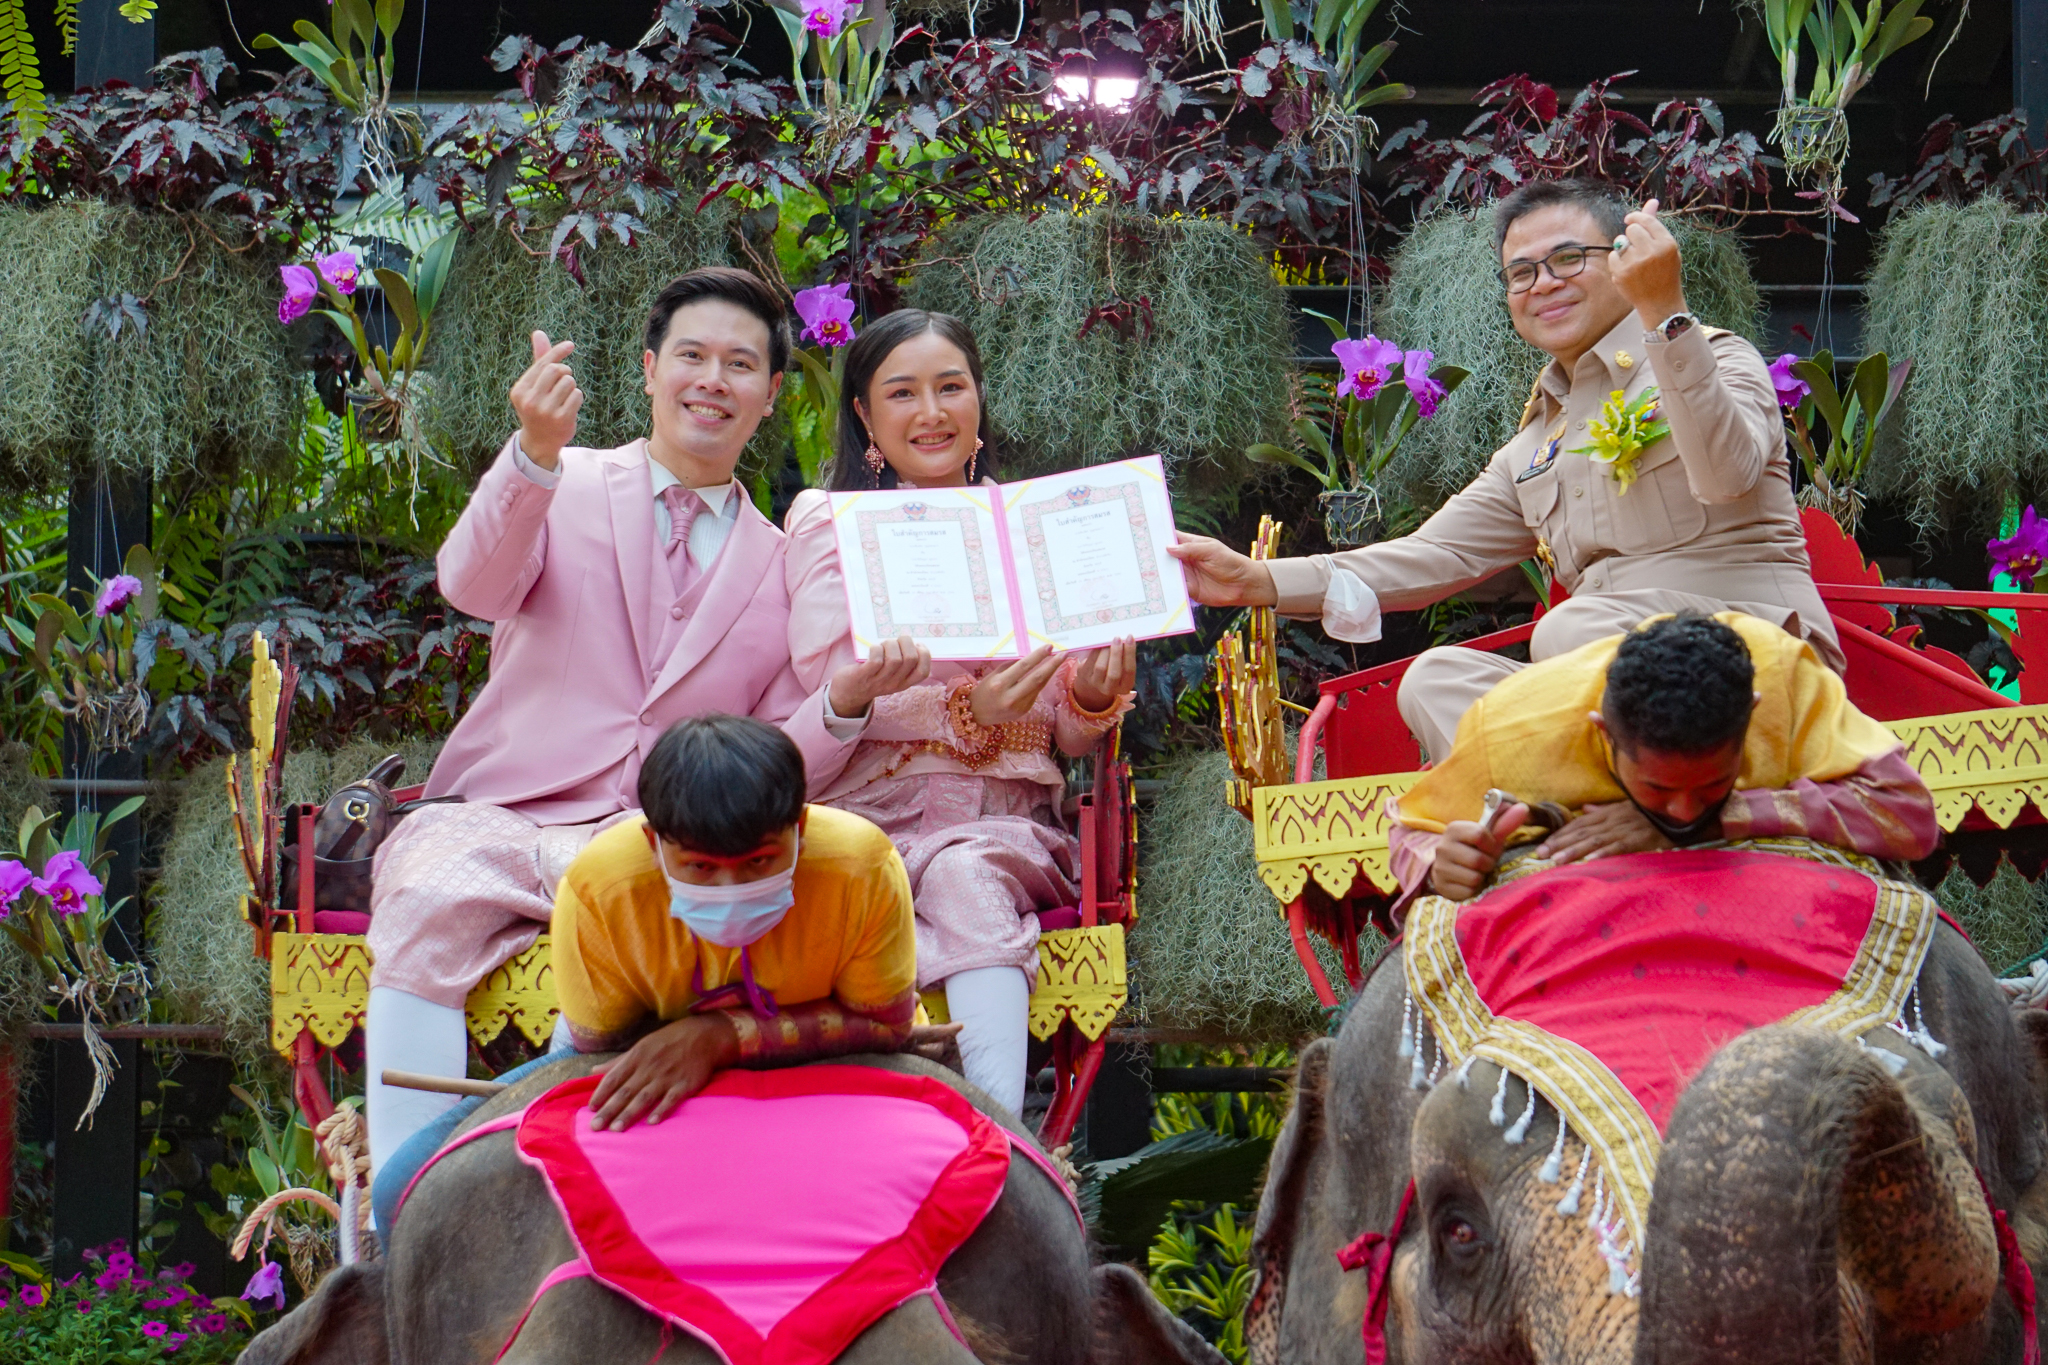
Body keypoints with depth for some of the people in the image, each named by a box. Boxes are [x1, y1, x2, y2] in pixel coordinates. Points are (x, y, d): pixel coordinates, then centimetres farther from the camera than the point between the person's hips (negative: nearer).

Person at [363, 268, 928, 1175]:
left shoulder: (779, 569, 18)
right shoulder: (565, 486, 13)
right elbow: (474, 588, -10)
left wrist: (845, 702, -7)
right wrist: (534, 454, -28)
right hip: (501, 816, -1)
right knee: (425, 905, -34)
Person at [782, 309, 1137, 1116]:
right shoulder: (829, 524, 10)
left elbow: (1073, 738, 15)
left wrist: (1094, 698, -10)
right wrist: (965, 709, -20)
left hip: (1006, 825, 1)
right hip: (871, 819, -1)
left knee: (966, 873, -34)